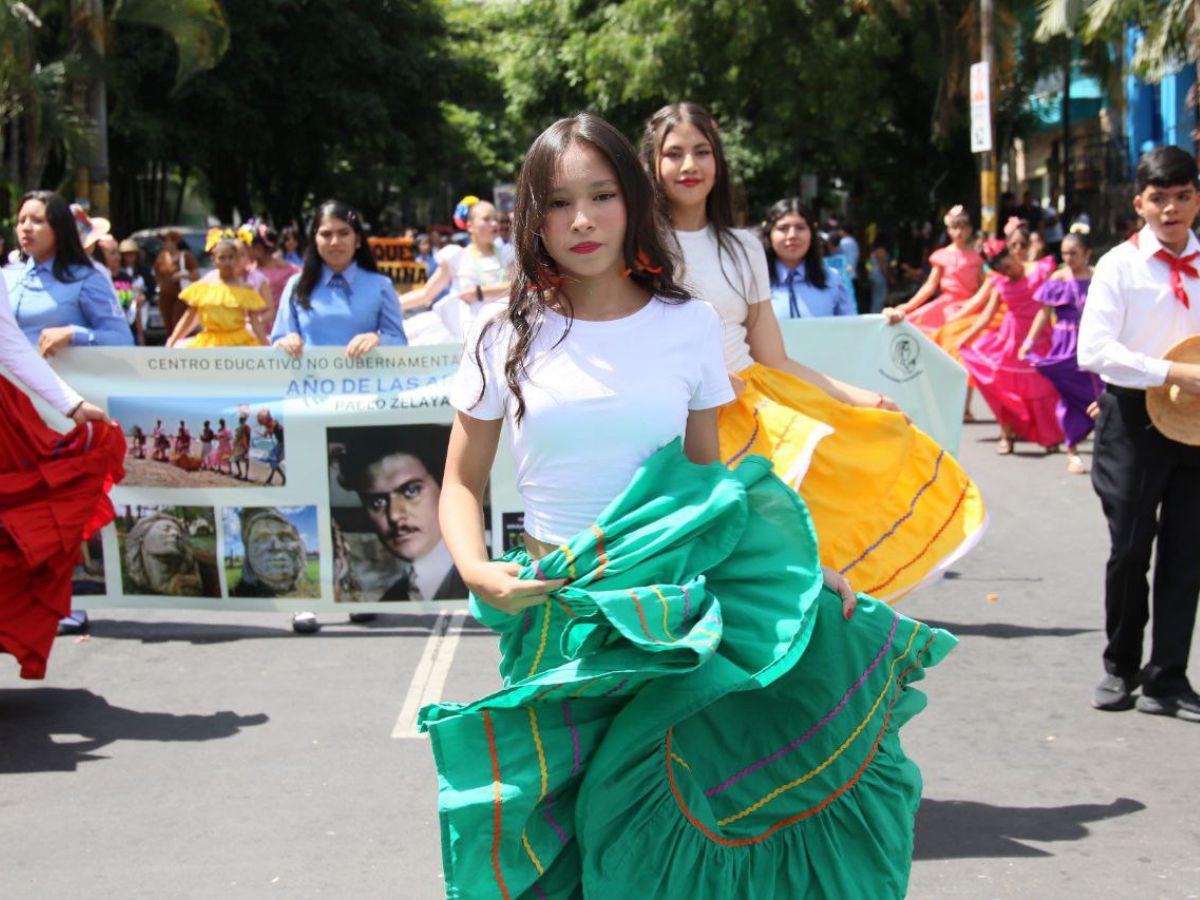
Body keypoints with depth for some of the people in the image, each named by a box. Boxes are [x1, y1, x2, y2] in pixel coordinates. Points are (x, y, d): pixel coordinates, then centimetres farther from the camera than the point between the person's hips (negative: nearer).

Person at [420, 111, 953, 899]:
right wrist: (477, 573, -13)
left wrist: (803, 567, -1)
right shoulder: (508, 334, 1)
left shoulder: (690, 324, 3)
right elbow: (462, 483, 7)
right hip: (560, 611, 0)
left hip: (677, 607, 0)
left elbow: (708, 476, 11)